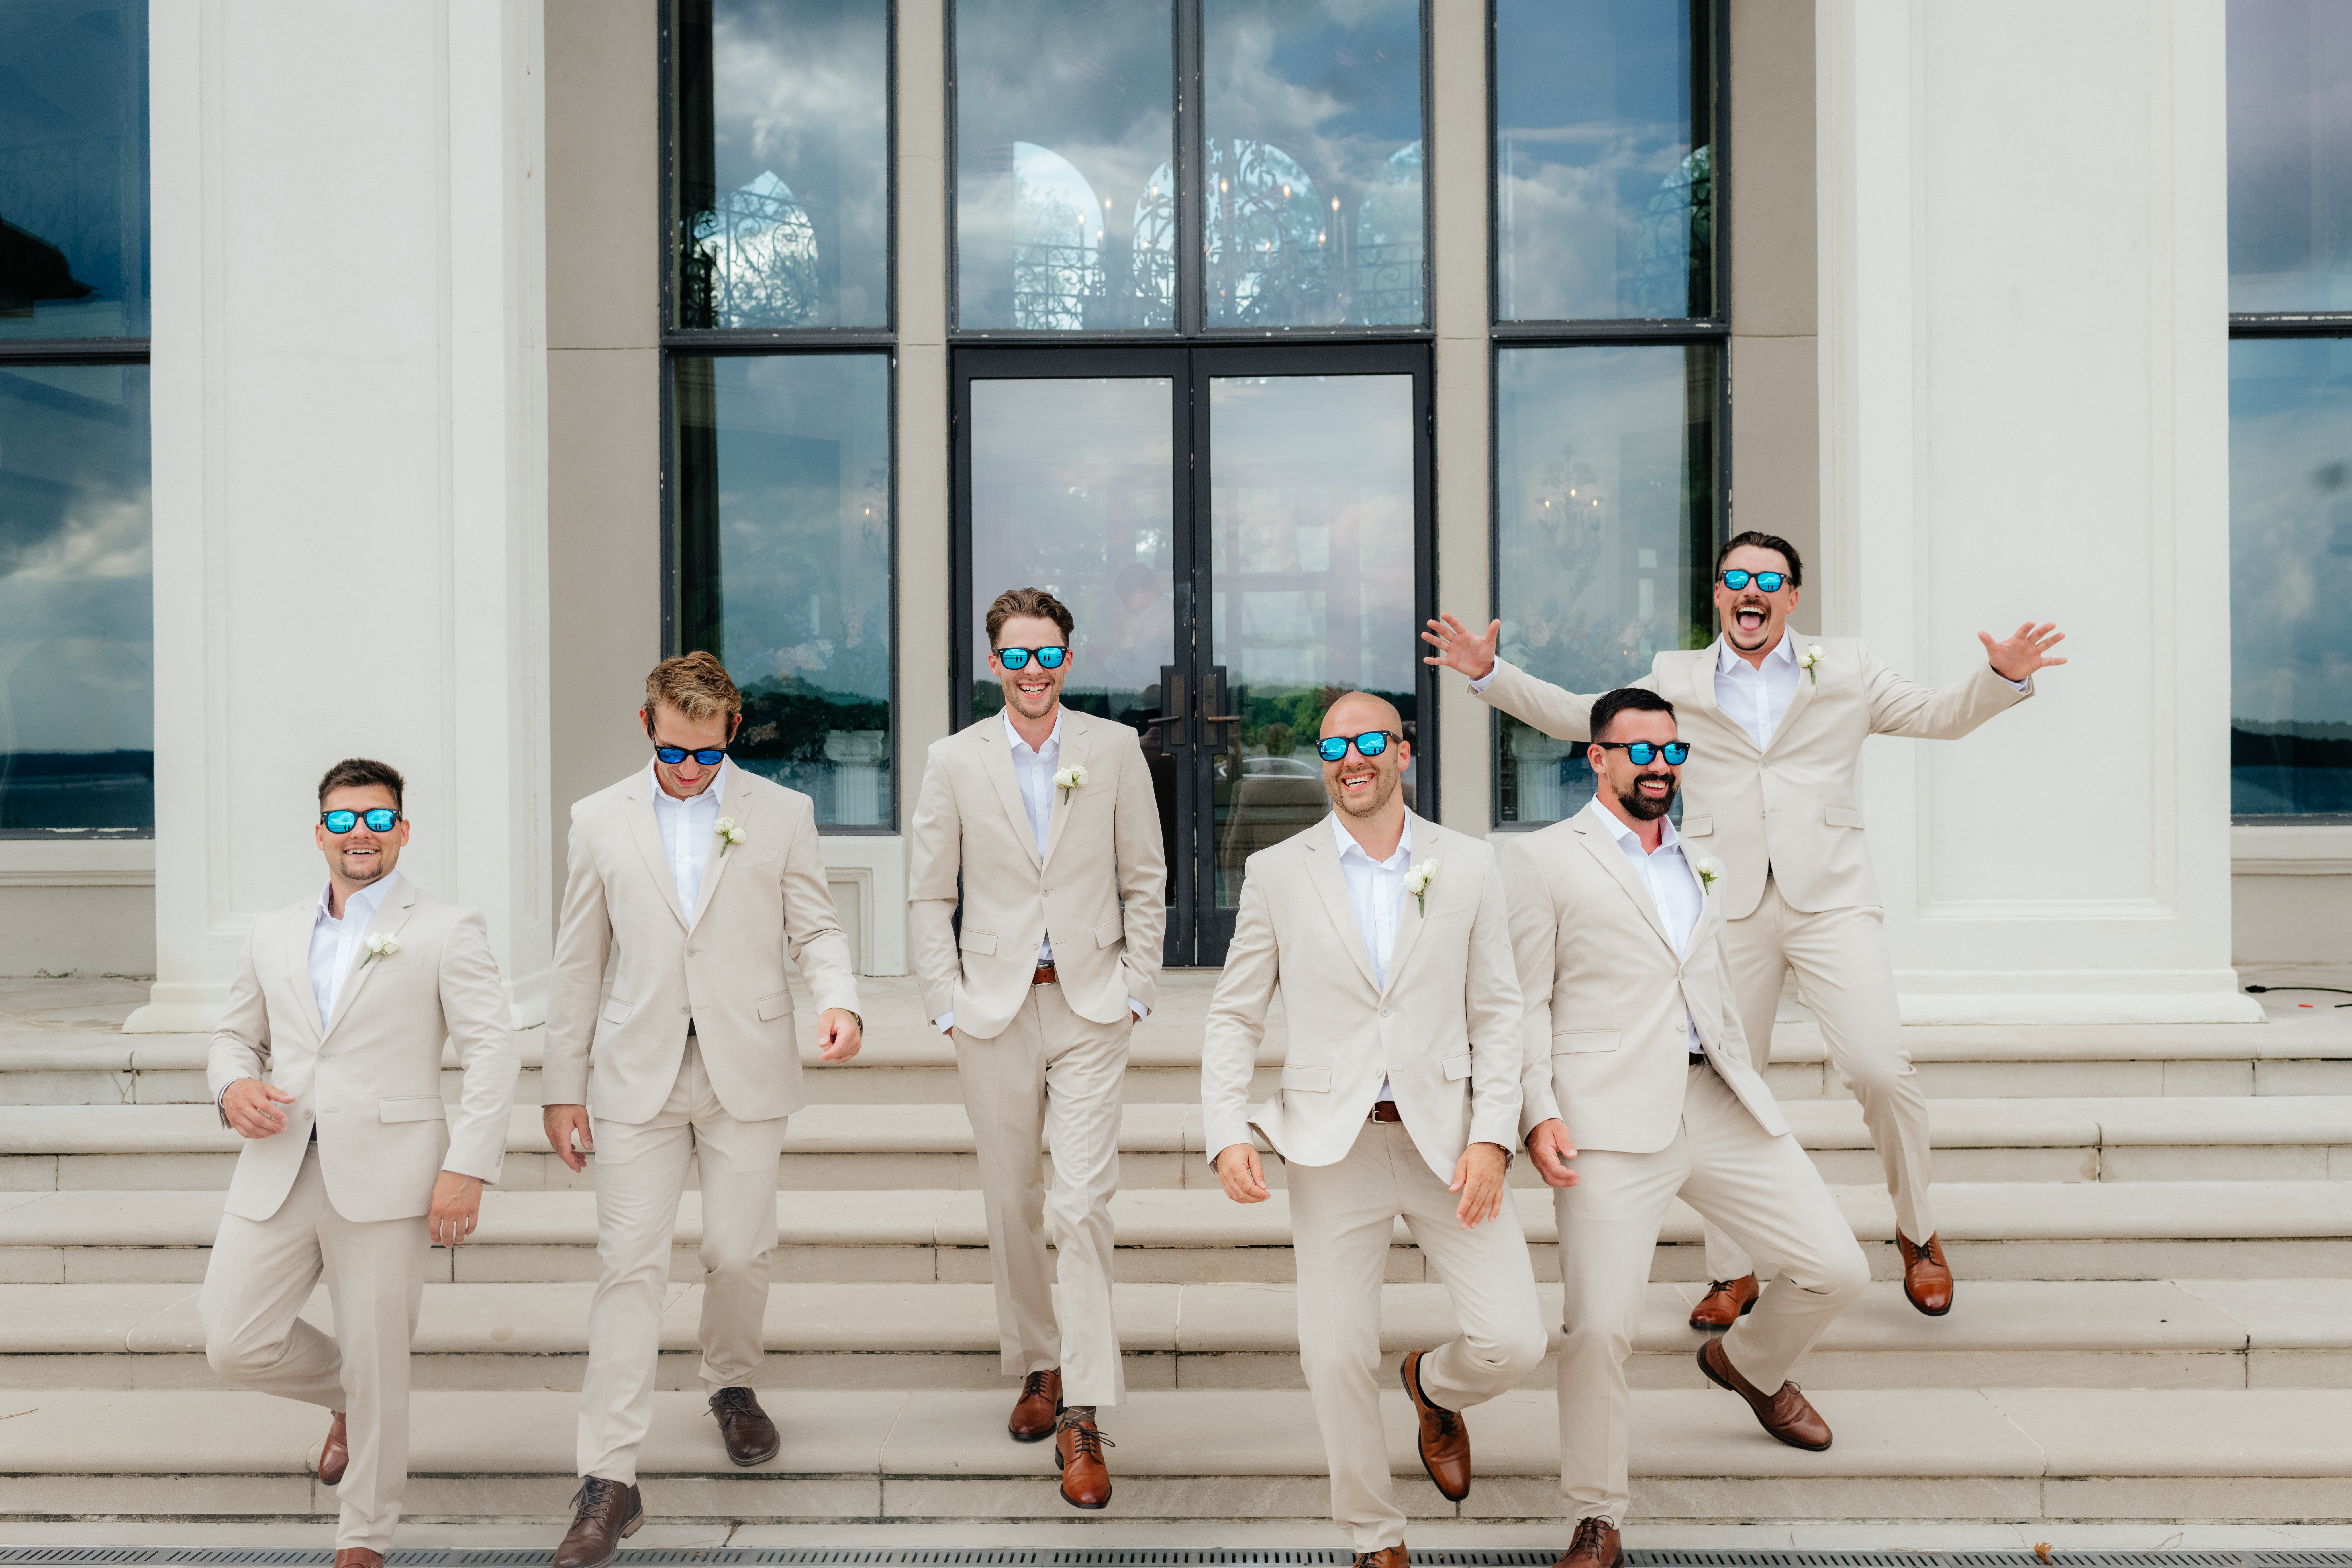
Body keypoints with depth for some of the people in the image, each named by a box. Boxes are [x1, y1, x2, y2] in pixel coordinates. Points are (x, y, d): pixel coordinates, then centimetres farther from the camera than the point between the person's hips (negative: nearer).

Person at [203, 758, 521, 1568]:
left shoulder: (447, 931, 0)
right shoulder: (274, 934, 16)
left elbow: (494, 1052, -6)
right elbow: (234, 1036, 23)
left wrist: (467, 1169, -16)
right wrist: (233, 1086, -2)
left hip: (383, 1178, -4)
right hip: (278, 1174, 5)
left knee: (375, 1365, 2)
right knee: (236, 1342, 1)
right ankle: (347, 1400, 33)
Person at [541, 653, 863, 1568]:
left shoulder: (783, 814, 4)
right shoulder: (600, 821, 6)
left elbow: (815, 929, 5)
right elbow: (578, 963, 8)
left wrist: (840, 1003, -16)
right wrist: (563, 1086, 7)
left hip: (746, 1071, 0)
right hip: (638, 1074, 0)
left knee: (740, 1253, 6)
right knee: (629, 1264, -3)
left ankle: (732, 1386, 37)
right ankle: (610, 1482, 3)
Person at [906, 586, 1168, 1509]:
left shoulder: (1115, 750, 3)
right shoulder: (954, 762, 3)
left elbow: (1146, 883, 7)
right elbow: (929, 897, 6)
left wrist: (1136, 992, 0)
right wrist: (946, 1006, -1)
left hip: (1090, 1008, -1)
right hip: (995, 1009, 1)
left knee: (1082, 1205, -9)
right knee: (1011, 1206, 11)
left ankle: (1082, 1416, -1)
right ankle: (1036, 1365, 31)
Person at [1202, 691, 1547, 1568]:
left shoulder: (1469, 866, 5)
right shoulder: (1277, 874, 3)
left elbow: (1496, 1012, 4)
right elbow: (1234, 1015, 5)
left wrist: (1492, 1138, -7)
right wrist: (1227, 1133, -8)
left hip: (1446, 1138, 1)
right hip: (1334, 1145, 0)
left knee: (1514, 1341, -6)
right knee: (1336, 1357, 0)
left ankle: (1435, 1387, 32)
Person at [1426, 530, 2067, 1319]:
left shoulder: (1847, 669, 14)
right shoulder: (1676, 679, 15)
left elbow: (1941, 713, 14)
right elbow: (1578, 716, 19)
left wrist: (2003, 676, -5)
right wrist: (1490, 673, 11)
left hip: (1830, 899, -1)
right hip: (1726, 910, 1)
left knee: (1881, 1071, -10)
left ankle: (1918, 1234, 17)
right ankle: (1732, 1271, 19)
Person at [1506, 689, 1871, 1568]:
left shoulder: (1703, 869, 22)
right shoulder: (1545, 861, 3)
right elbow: (1523, 1005, -2)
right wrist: (1537, 1117, -12)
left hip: (1718, 1102, 6)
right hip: (1611, 1119, -6)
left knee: (1837, 1270, 6)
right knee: (1599, 1328, -12)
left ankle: (1748, 1364, 39)